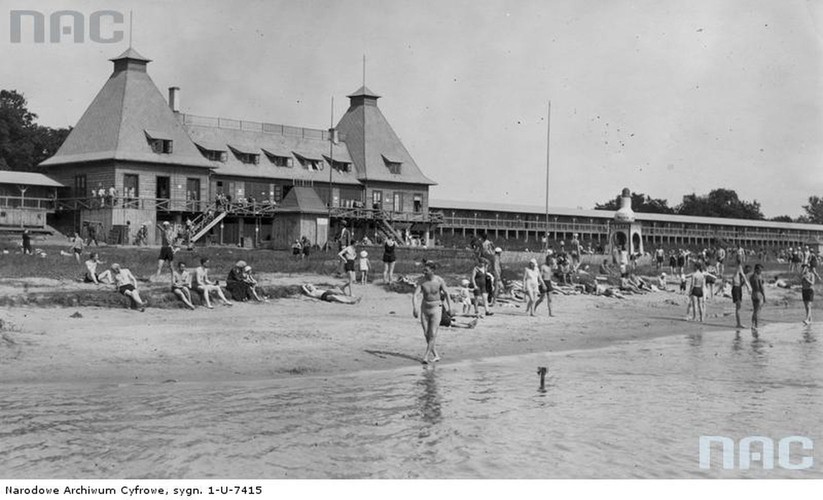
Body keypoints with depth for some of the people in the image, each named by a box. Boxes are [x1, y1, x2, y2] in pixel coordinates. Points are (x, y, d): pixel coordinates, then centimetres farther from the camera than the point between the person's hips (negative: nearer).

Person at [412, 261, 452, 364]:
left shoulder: (439, 280, -12)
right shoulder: (421, 281, -11)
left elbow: (446, 293, 2)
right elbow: (414, 295, -17)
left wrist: (449, 307, 8)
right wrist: (415, 307, -33)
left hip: (436, 309, -3)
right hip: (424, 309, 3)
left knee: (433, 334, -12)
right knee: (426, 334, 7)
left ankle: (426, 357, -10)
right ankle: (436, 356, 21)